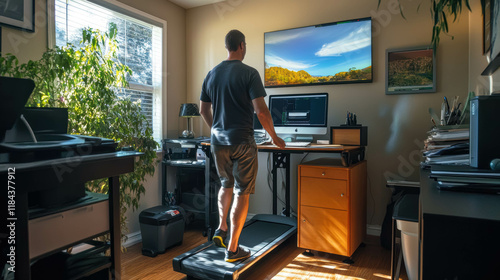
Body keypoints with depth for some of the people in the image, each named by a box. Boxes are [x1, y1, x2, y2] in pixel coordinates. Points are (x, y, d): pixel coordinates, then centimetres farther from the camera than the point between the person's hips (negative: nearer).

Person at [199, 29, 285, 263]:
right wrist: (274, 137, -3)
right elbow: (261, 111, -16)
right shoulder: (249, 73, -10)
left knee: (226, 184, 27)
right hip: (242, 142, -6)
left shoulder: (212, 74, 8)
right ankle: (232, 249, 11)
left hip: (218, 142, 6)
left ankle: (221, 229, 24)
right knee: (242, 193, 4)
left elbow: (203, 110, 14)